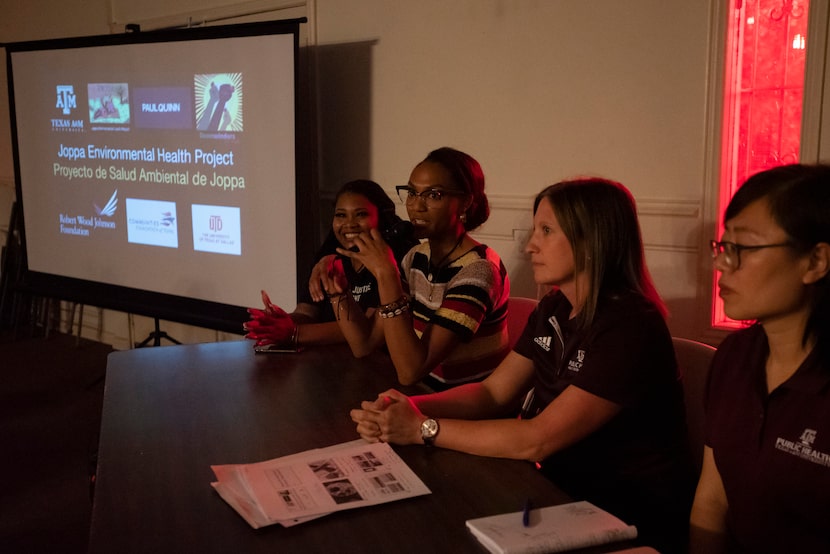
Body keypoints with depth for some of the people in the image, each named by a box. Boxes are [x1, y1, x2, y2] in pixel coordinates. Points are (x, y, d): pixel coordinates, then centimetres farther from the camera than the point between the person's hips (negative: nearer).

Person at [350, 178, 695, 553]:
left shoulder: (630, 328, -24)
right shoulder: (553, 308, 3)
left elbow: (536, 440, -26)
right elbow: (493, 393, 2)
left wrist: (423, 429, -22)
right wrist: (410, 407, -14)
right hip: (566, 493, 7)